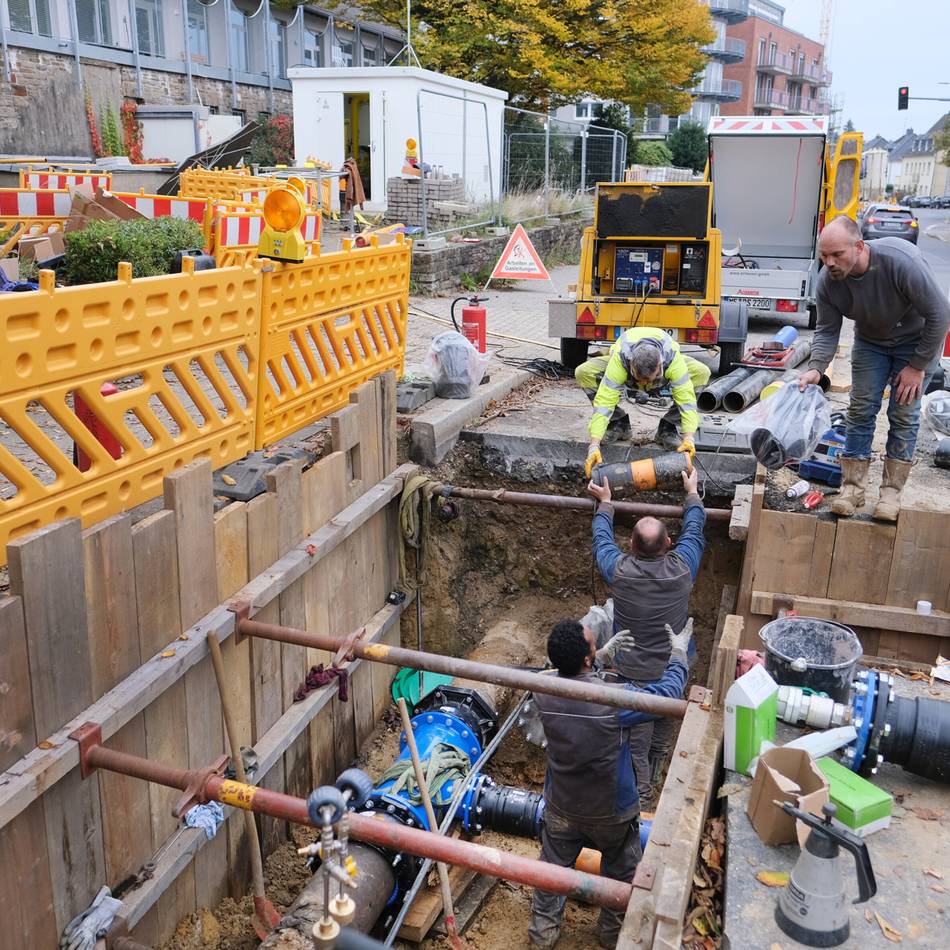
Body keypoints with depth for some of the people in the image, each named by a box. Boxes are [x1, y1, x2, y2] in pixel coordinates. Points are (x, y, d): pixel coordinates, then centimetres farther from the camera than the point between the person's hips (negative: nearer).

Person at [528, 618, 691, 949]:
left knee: (553, 867, 25)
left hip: (561, 807, 3)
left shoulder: (543, 693, -21)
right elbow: (668, 693, -16)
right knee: (621, 872, 25)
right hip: (611, 811, -3)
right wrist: (678, 653, -2)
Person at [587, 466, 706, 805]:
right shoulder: (682, 567, -18)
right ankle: (654, 781, 45)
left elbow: (602, 539, 1)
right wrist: (692, 492, 17)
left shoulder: (619, 570, -21)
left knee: (636, 736, 13)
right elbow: (694, 530, 1)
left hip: (632, 672, -2)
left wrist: (605, 502, 16)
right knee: (664, 730, 25)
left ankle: (641, 794, 25)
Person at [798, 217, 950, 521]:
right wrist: (816, 367, -30)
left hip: (916, 340, -4)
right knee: (861, 410, -2)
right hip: (870, 341, 4)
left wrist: (918, 365, -21)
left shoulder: (901, 261, -37)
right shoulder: (827, 280, -23)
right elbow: (827, 330, -12)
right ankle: (852, 487, 5)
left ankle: (892, 491, 5)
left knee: (904, 414, -5)